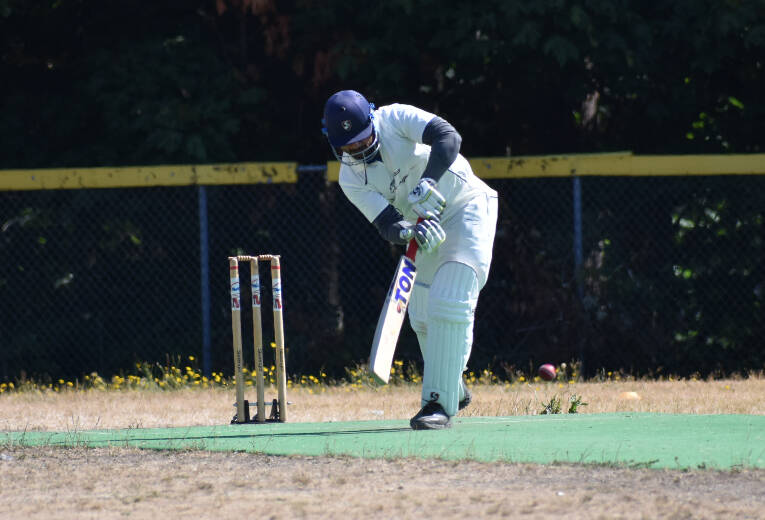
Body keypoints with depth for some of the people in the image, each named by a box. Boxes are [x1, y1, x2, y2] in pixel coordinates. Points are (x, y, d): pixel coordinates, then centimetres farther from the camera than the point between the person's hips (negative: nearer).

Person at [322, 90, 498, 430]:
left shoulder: (394, 118, -19)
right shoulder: (351, 178, -9)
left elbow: (448, 137, -33)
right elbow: (388, 225, -18)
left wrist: (428, 182, -47)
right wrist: (413, 232, -41)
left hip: (468, 207, -6)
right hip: (430, 224, 6)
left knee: (449, 306, -18)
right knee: (423, 316, 10)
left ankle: (440, 403, -18)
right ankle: (453, 390, 35)